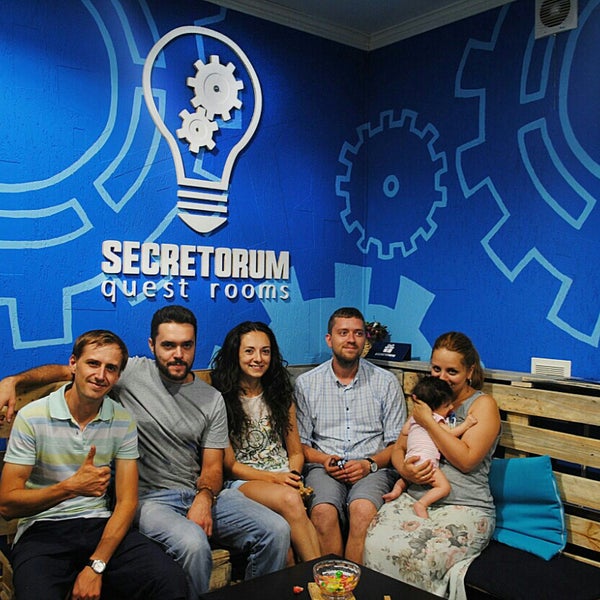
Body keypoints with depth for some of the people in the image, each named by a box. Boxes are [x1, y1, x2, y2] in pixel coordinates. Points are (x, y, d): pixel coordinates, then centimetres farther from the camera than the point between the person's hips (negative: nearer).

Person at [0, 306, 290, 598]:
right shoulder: (132, 372, 2)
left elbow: (212, 467, 7)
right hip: (149, 497, -3)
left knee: (277, 530, -17)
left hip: (201, 492, 4)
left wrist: (204, 496, -15)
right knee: (193, 544, -36)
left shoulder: (212, 400, 9)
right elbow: (67, 371, 4)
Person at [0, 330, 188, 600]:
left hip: (101, 526, 3)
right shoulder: (32, 417, -6)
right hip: (42, 530, -2)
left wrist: (96, 565, -12)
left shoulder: (123, 421, 3)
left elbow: (126, 502, 1)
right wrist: (70, 487, -24)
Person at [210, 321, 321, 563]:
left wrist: (293, 477, -7)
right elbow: (230, 465, -3)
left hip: (285, 478, 4)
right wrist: (274, 478, -14)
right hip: (243, 482, -3)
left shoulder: (281, 395, 13)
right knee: (289, 499, -34)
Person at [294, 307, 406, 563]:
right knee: (323, 511, -31)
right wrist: (323, 460, -10)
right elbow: (300, 442, 9)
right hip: (324, 467, 1)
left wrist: (370, 463, -11)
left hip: (373, 468, 0)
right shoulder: (306, 383, 9)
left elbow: (398, 443, 7)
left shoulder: (386, 382, 8)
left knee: (363, 509, -33)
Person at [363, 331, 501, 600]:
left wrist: (428, 421, -10)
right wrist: (405, 470, -6)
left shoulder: (483, 404, 1)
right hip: (414, 498, 5)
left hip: (464, 507, -5)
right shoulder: (428, 399, 19)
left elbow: (466, 459, -12)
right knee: (375, 544, -25)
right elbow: (398, 448, 17)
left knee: (414, 556, -32)